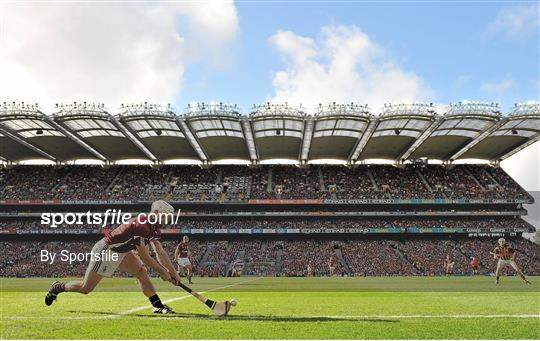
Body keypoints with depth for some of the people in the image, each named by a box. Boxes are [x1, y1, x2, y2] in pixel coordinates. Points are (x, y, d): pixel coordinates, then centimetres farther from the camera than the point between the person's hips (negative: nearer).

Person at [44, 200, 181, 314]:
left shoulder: (154, 228, -1)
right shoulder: (142, 225, -31)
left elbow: (160, 252, 2)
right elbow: (145, 258, -26)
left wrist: (173, 273, -2)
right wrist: (162, 272, -15)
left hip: (121, 252, 9)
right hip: (105, 251, -9)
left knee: (142, 272, -6)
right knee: (85, 288, 5)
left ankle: (158, 306, -4)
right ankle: (58, 287, 31)